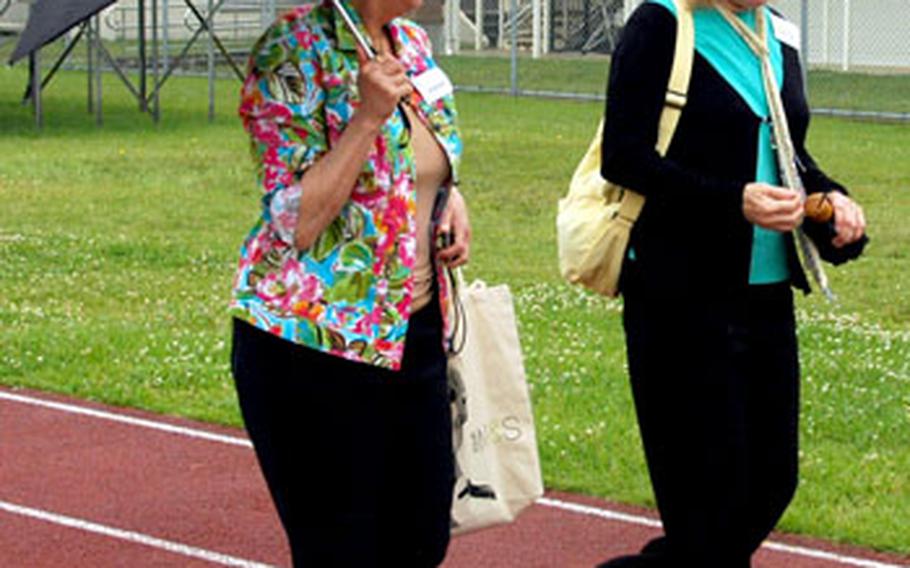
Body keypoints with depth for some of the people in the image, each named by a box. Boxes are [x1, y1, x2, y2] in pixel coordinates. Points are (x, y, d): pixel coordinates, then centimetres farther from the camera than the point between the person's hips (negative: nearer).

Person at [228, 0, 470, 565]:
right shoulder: (294, 49, -14)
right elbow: (295, 223, -19)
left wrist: (454, 203, 2)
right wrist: (368, 116, -26)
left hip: (415, 332, 7)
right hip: (315, 345, -7)